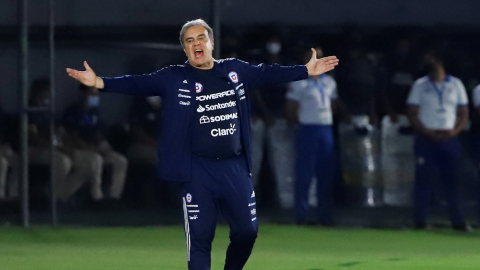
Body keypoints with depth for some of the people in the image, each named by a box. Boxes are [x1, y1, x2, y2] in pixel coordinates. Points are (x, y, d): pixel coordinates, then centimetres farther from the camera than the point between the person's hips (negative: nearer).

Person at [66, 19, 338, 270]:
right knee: (200, 237, -2)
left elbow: (267, 73, 16)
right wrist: (100, 82, -18)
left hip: (236, 168, 3)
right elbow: (139, 83, -7)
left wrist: (307, 70, 15)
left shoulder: (235, 70, 8)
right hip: (199, 171, -3)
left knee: (247, 230, 8)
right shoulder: (174, 78, -1)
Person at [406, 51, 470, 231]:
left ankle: (458, 221, 3)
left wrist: (454, 131, -7)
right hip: (426, 140, -1)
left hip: (449, 139, 1)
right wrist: (427, 132, -12)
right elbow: (412, 114, 1)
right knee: (422, 180, -4)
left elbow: (463, 113, 11)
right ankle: (420, 221, -1)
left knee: (452, 180, 1)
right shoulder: (420, 85, 5)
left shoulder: (456, 85, 11)